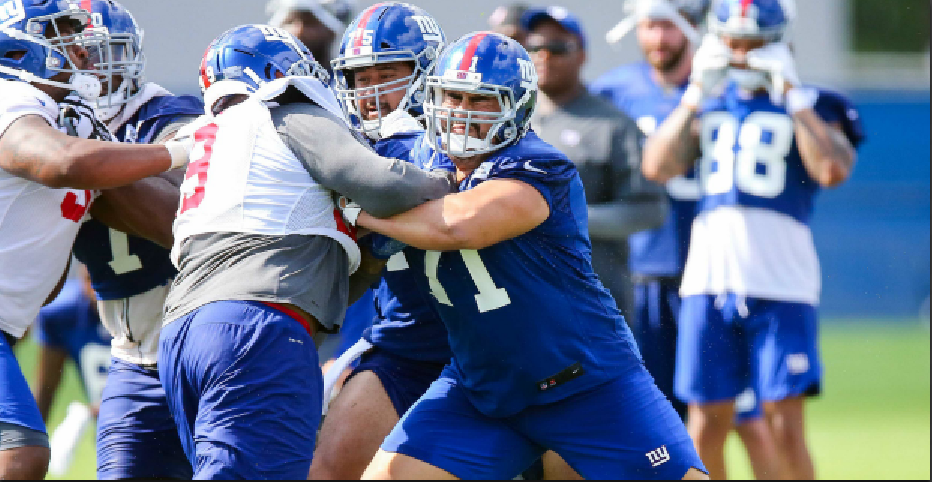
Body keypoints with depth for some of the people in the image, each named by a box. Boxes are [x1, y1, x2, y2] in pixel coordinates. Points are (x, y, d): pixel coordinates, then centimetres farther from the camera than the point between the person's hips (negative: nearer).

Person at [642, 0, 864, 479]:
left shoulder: (810, 106, 4)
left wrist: (791, 94, -11)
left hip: (780, 283, -3)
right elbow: (657, 167, 0)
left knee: (785, 428, -5)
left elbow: (833, 170, -16)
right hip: (708, 281, 3)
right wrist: (696, 94, -3)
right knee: (706, 430, 6)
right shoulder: (707, 104, 14)